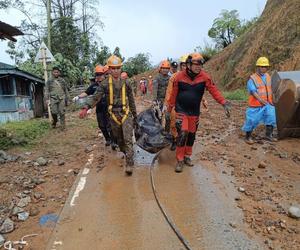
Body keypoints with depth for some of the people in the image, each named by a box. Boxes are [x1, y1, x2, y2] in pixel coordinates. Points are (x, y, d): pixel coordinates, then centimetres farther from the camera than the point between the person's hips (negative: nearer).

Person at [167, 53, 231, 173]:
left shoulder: (204, 77, -7)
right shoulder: (179, 77, -9)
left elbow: (214, 91, -9)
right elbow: (174, 93, -1)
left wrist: (224, 103, -19)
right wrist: (169, 108, 7)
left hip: (195, 112, 3)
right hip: (181, 111, -3)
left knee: (191, 135, 13)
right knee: (182, 134, -11)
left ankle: (187, 156, 32)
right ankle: (180, 160, 3)